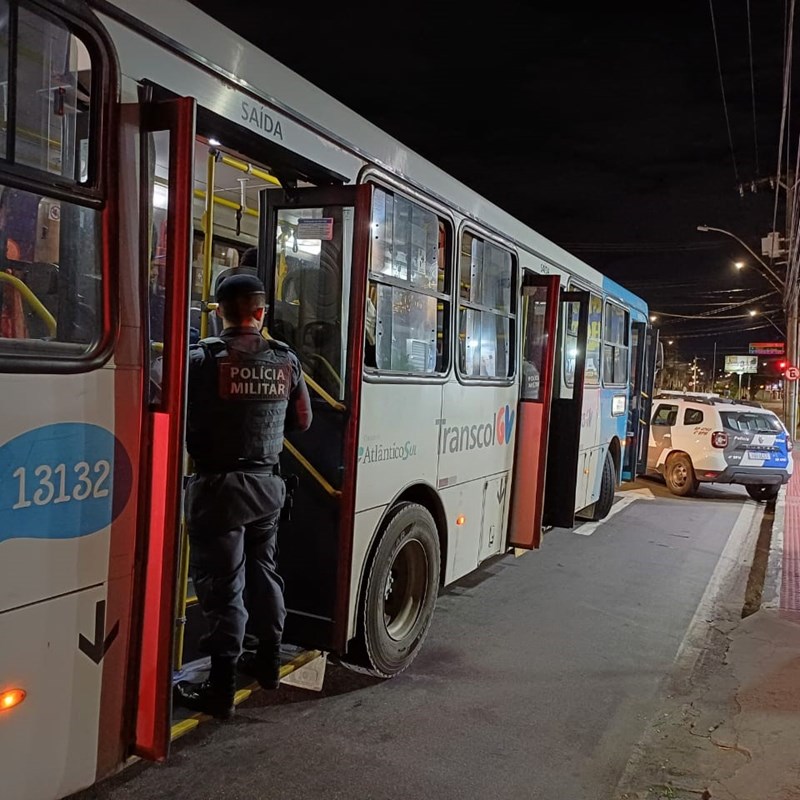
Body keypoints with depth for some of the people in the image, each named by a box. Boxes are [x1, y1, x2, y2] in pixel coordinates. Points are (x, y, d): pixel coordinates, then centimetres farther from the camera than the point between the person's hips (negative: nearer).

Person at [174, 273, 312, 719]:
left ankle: (222, 688, 9)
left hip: (220, 485, -5)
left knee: (222, 583, 2)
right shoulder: (286, 359, 1)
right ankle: (269, 661, 34)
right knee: (263, 569, 21)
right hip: (268, 482, 5)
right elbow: (302, 420, 10)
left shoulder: (204, 357, -13)